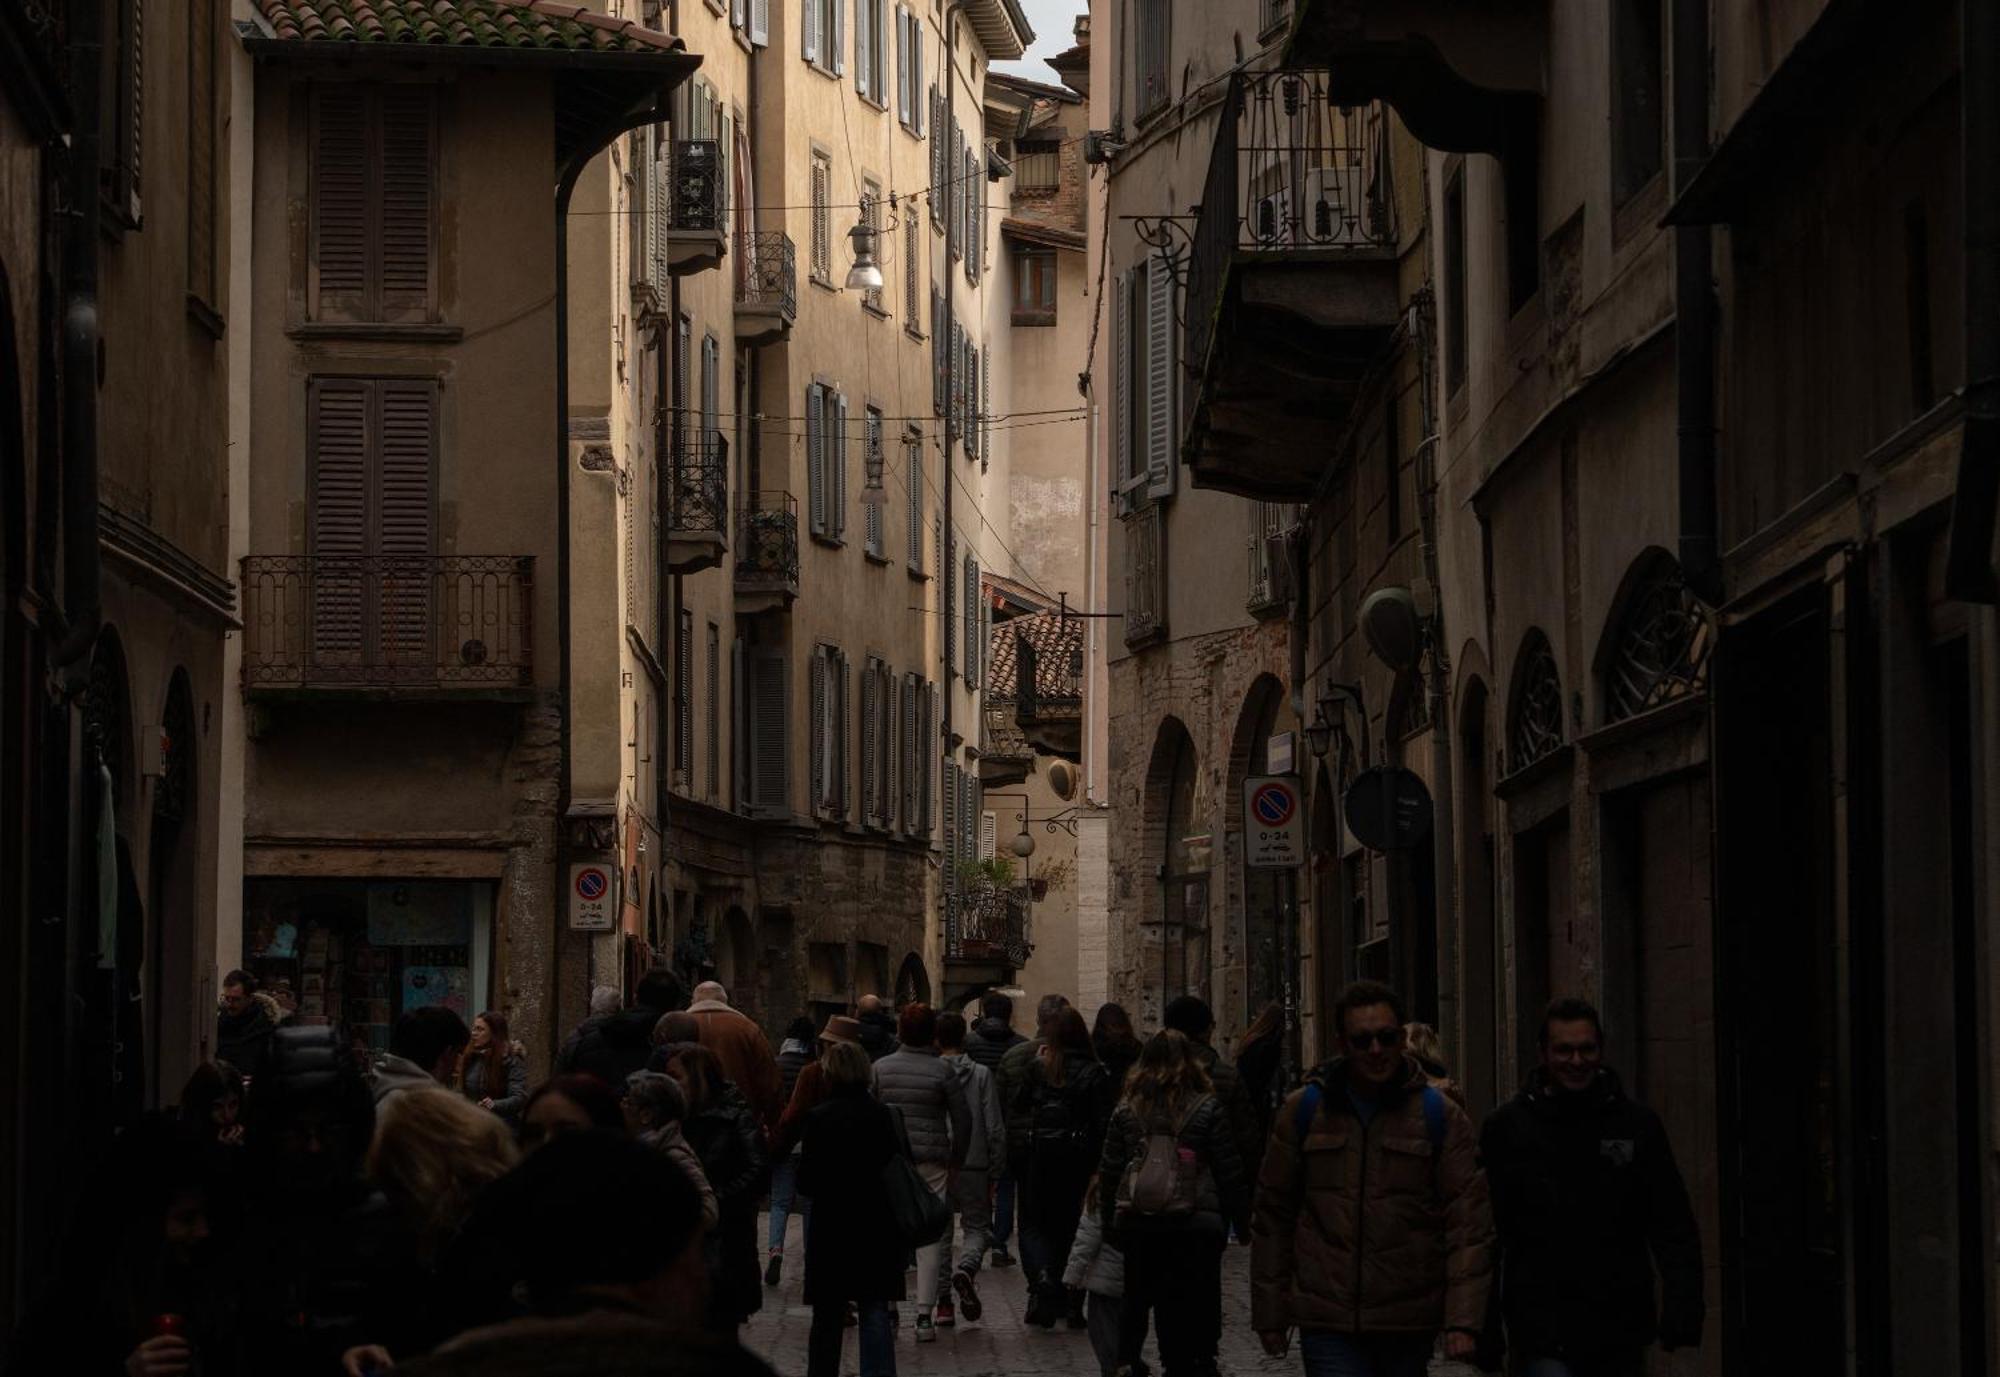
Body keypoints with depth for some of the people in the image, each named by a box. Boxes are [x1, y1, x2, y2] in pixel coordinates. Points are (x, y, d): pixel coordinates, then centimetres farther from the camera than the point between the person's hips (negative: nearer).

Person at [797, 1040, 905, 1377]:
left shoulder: (818, 1118, -11)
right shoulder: (883, 1114, -2)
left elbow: (807, 1181, -10)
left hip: (832, 1229, -2)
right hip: (877, 1230, 2)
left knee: (828, 1315, 9)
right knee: (875, 1311, 4)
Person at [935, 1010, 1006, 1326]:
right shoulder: (982, 1075, -4)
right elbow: (995, 1128, -5)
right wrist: (996, 1170, 3)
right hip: (974, 1167, -1)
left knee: (939, 1232, 10)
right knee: (977, 1227, 11)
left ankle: (943, 1303, 7)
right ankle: (966, 1268, -20)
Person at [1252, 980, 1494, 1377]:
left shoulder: (1440, 1116, 2)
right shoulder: (1305, 1110, 5)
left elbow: (1468, 1224, -2)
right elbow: (1273, 1217, 10)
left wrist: (1463, 1320, -10)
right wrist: (1270, 1314, 8)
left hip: (1409, 1327, 1)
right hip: (1328, 1325, 0)